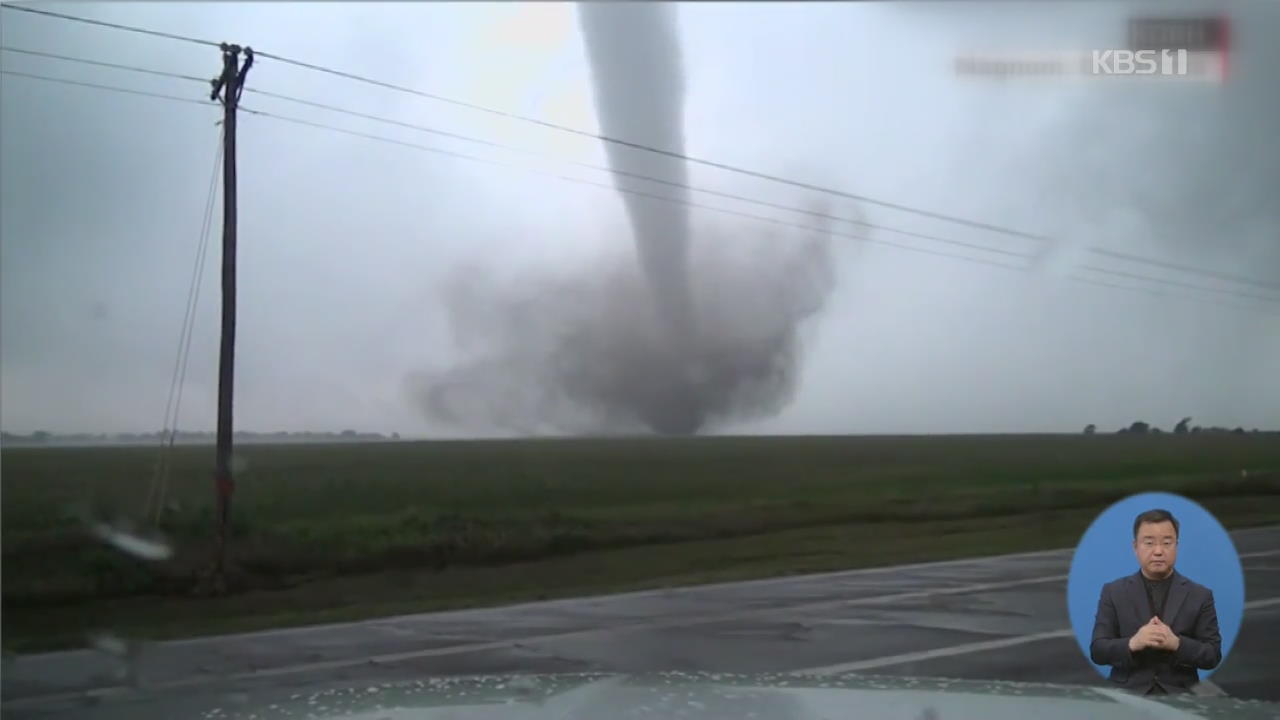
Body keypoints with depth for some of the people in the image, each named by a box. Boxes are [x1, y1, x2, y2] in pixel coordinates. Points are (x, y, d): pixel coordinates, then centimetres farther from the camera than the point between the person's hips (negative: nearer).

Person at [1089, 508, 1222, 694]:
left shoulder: (1200, 595, 7)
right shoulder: (1113, 592, 6)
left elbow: (1213, 656, 3)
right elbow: (1097, 651, 1)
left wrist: (1176, 644, -16)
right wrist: (1132, 644, -18)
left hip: (1180, 697, 2)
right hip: (1127, 697, -1)